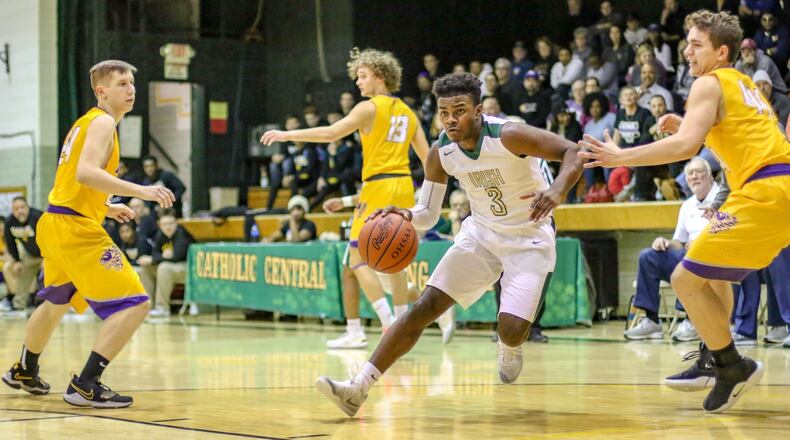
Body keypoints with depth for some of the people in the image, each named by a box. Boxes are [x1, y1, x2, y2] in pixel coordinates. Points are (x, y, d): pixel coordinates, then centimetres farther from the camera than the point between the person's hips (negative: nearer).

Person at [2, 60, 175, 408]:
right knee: (135, 304, -14)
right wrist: (141, 192, -32)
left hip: (55, 223, 10)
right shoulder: (102, 122, -9)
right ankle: (85, 386, -17)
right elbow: (85, 172, -26)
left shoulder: (86, 123, 19)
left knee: (56, 302, 33)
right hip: (76, 229, -10)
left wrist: (107, 208, 26)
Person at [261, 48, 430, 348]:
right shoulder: (407, 112, 16)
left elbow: (331, 134, -15)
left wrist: (286, 135, -11)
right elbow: (427, 157, 16)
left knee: (358, 259, -4)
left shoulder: (369, 107, -4)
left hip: (379, 187, -7)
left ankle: (389, 324, -15)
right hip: (404, 187, 7)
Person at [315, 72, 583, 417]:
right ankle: (358, 389, -10)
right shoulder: (440, 153, -9)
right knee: (425, 307, -8)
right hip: (481, 233, 4)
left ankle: (510, 349, 21)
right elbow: (427, 214, -1)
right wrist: (406, 216, -25)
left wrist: (557, 191, -43)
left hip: (529, 237, -4)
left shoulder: (508, 135, -25)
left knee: (512, 328, -20)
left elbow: (573, 152, -24)